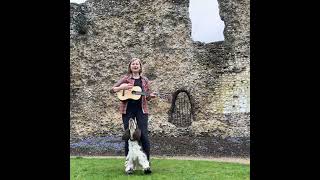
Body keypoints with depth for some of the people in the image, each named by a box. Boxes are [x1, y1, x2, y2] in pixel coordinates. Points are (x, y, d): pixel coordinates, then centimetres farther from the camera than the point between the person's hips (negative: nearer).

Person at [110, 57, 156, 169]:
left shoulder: (144, 80, 11)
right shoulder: (126, 78, 6)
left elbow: (148, 97, 13)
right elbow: (112, 89, 3)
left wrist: (151, 96, -10)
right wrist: (122, 87, -15)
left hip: (141, 109, 1)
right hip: (127, 110, 0)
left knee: (144, 135, -5)